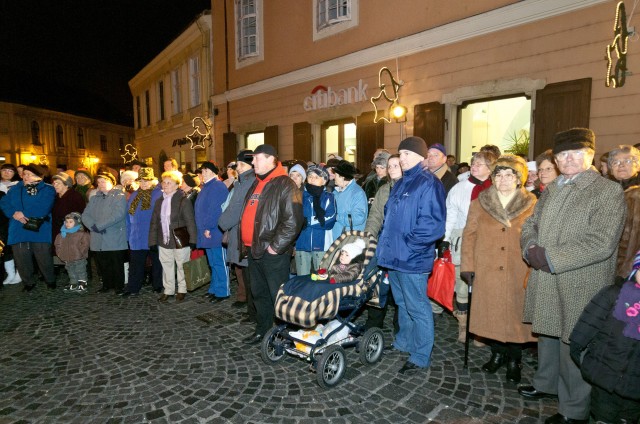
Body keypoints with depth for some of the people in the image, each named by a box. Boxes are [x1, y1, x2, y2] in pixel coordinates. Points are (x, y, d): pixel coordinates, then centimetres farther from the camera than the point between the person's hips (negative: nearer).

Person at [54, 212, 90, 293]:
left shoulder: (82, 234, -12)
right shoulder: (62, 234, 7)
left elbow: (85, 244, -16)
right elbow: (57, 244, 17)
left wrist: (80, 252, -19)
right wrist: (60, 253, 6)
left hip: (79, 259, -6)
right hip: (67, 259, 6)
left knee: (81, 272, 2)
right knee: (71, 273, 18)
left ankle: (83, 285, 10)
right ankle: (73, 285, 29)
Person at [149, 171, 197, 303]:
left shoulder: (183, 201, -10)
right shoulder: (159, 201, 9)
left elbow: (190, 222, -12)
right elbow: (154, 223, 11)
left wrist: (192, 240, -16)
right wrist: (153, 241, 6)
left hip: (180, 241, -5)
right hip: (164, 241, 5)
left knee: (181, 266, 8)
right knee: (167, 266, 15)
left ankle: (182, 290, 24)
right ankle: (168, 290, 29)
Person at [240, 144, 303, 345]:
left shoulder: (285, 185, -13)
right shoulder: (256, 184, 15)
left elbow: (293, 221, -21)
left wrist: (276, 246, -20)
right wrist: (246, 242, 16)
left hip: (273, 252, -9)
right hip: (254, 250, 9)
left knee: (278, 295, 2)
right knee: (259, 293, 19)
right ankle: (261, 330, 35)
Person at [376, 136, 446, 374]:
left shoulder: (428, 183, -13)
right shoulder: (400, 184, 15)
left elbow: (432, 224, -21)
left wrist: (408, 244, -19)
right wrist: (386, 242, 13)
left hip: (412, 259, -9)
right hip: (394, 256, 9)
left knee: (417, 307, 3)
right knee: (402, 303, 22)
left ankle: (421, 357, 18)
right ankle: (404, 342, 40)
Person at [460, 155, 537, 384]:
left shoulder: (532, 205, 1)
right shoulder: (479, 203, 4)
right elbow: (469, 234, 2)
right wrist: (467, 265, -2)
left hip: (518, 274, -1)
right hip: (486, 271, 1)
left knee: (515, 313, 8)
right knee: (490, 313, 11)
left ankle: (514, 360, 29)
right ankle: (497, 353, 33)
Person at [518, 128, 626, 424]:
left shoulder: (608, 191, -9)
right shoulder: (550, 190, 13)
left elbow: (602, 243, -19)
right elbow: (530, 224, 15)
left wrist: (551, 258, -20)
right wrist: (532, 249, -6)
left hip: (580, 286, -6)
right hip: (545, 283, 7)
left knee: (574, 346, 3)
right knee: (547, 335, 21)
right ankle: (546, 384, 42)